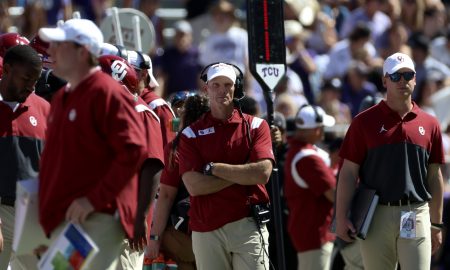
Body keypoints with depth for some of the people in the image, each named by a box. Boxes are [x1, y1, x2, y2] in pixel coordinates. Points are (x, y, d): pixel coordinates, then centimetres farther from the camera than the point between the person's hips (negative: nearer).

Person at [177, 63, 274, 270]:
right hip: (206, 230, 1)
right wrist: (242, 174, -6)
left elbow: (263, 173, -7)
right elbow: (193, 186, -5)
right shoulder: (191, 134, 8)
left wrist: (214, 168, -4)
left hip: (248, 227, -1)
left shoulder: (255, 126, 8)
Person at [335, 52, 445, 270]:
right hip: (376, 216, -1)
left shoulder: (429, 124, 9)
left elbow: (434, 176, 14)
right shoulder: (365, 121, 3)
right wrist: (341, 217, -6)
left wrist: (436, 224, 13)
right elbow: (349, 172, 1)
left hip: (416, 217, 1)